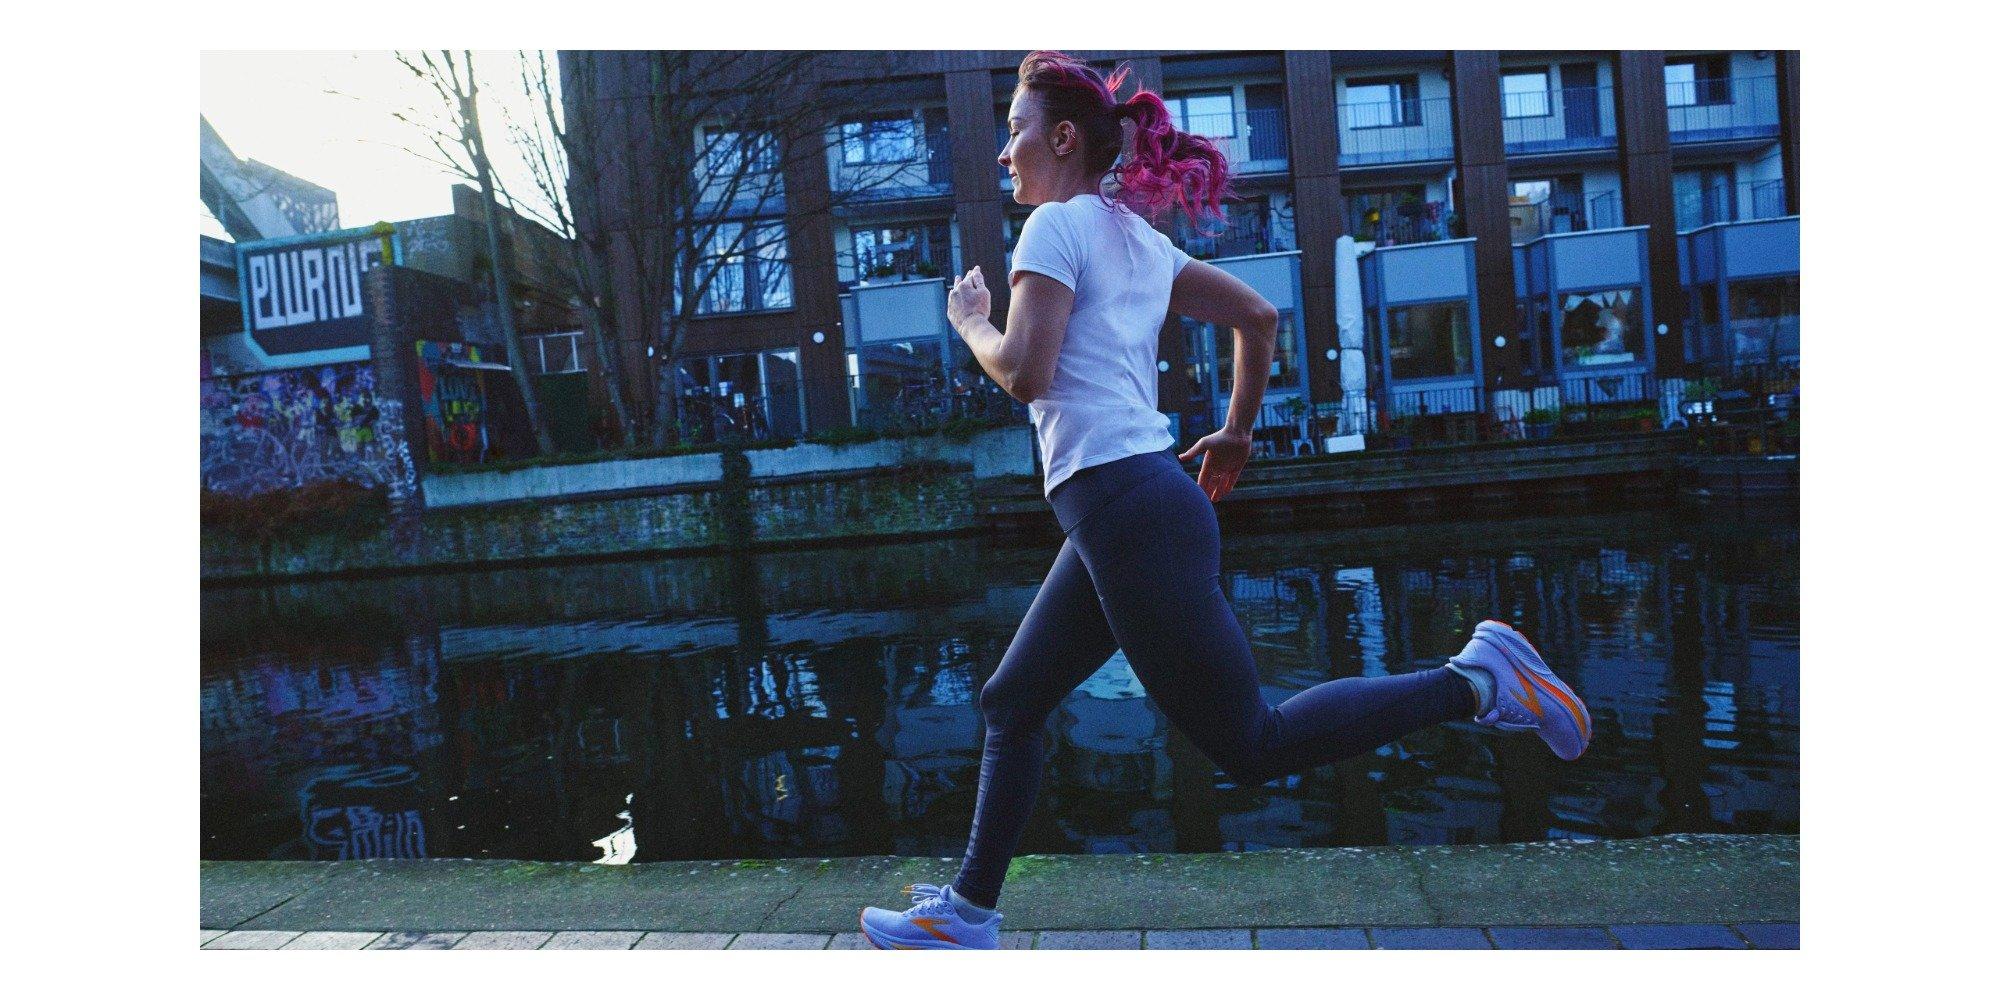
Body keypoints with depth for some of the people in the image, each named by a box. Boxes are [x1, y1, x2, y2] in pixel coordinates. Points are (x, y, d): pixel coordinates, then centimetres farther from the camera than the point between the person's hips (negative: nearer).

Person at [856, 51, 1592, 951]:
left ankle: (1471, 680, 0)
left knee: (1252, 746, -3)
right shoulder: (1136, 236, 18)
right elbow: (1259, 316, 22)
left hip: (1127, 509, -10)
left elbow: (1025, 373, -17)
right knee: (1010, 703, 15)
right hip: (1124, 512, 10)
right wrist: (1236, 434, 28)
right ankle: (967, 912, 24)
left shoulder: (1058, 224, -6)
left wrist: (970, 320, 2)